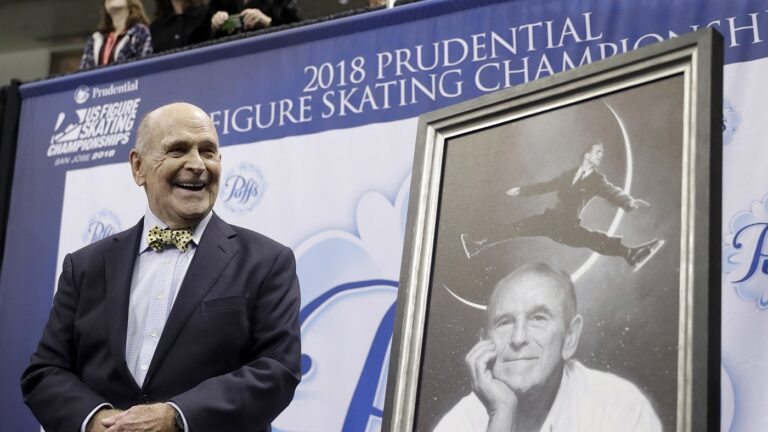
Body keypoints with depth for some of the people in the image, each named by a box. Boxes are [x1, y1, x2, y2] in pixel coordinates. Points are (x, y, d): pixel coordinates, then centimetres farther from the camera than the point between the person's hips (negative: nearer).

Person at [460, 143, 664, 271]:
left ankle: (631, 255, -49)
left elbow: (613, 193, -16)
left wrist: (629, 202, -38)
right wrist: (521, 190, 28)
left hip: (570, 227, -4)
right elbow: (546, 186, 24)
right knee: (517, 228, -1)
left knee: (596, 240, -29)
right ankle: (479, 245, 7)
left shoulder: (598, 180, 2)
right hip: (550, 219, 5)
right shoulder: (568, 174, 14)